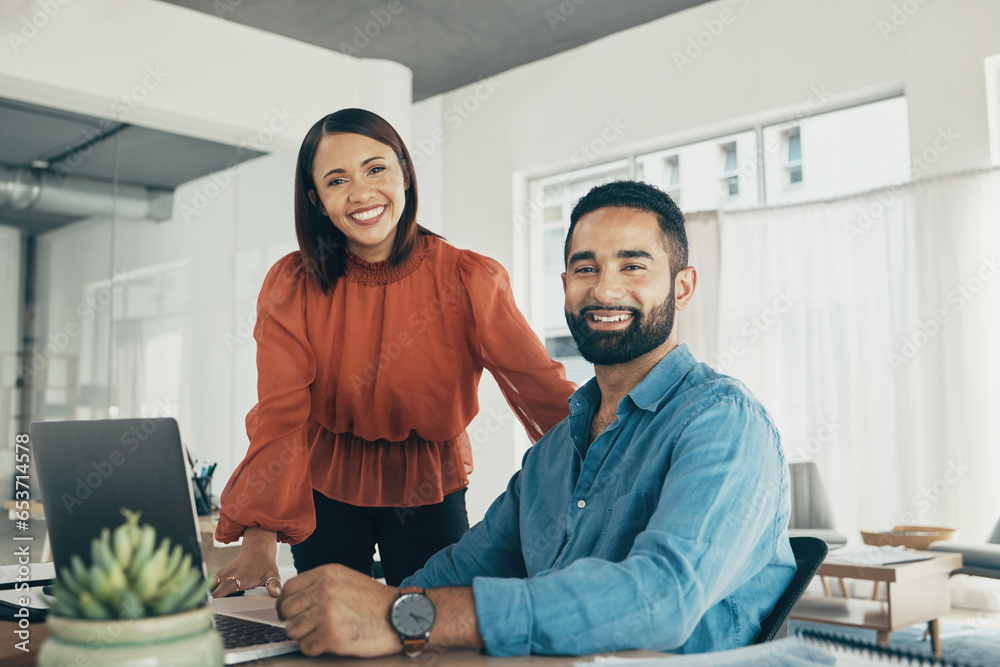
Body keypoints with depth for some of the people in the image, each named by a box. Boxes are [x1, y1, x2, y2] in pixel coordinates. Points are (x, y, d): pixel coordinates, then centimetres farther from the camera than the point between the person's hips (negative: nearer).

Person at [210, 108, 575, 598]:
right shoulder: (293, 286, -11)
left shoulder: (468, 280, -14)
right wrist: (259, 543, -30)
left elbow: (542, 388, -22)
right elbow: (280, 414, -18)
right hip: (326, 488, 1)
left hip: (428, 489, 0)